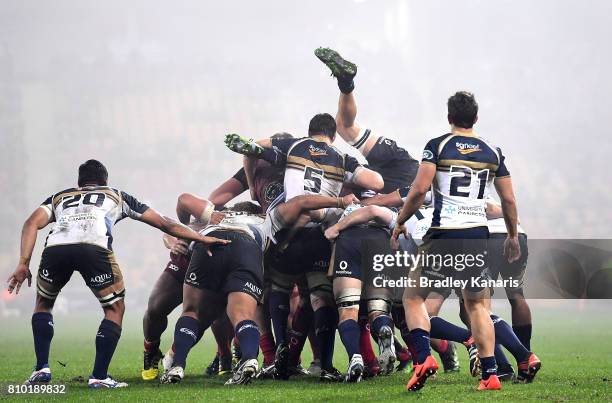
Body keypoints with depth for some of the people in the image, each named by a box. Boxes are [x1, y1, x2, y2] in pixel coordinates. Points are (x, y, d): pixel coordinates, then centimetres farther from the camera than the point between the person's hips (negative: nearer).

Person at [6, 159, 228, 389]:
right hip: (94, 248, -2)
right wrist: (200, 239, 44)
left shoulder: (58, 197, 38)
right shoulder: (116, 196, 36)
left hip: (55, 247, 2)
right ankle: (99, 376, 11)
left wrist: (23, 264, 12)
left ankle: (42, 368, 17)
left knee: (43, 303, 29)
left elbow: (32, 223, 18)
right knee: (115, 309, 19)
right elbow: (164, 224, 37)